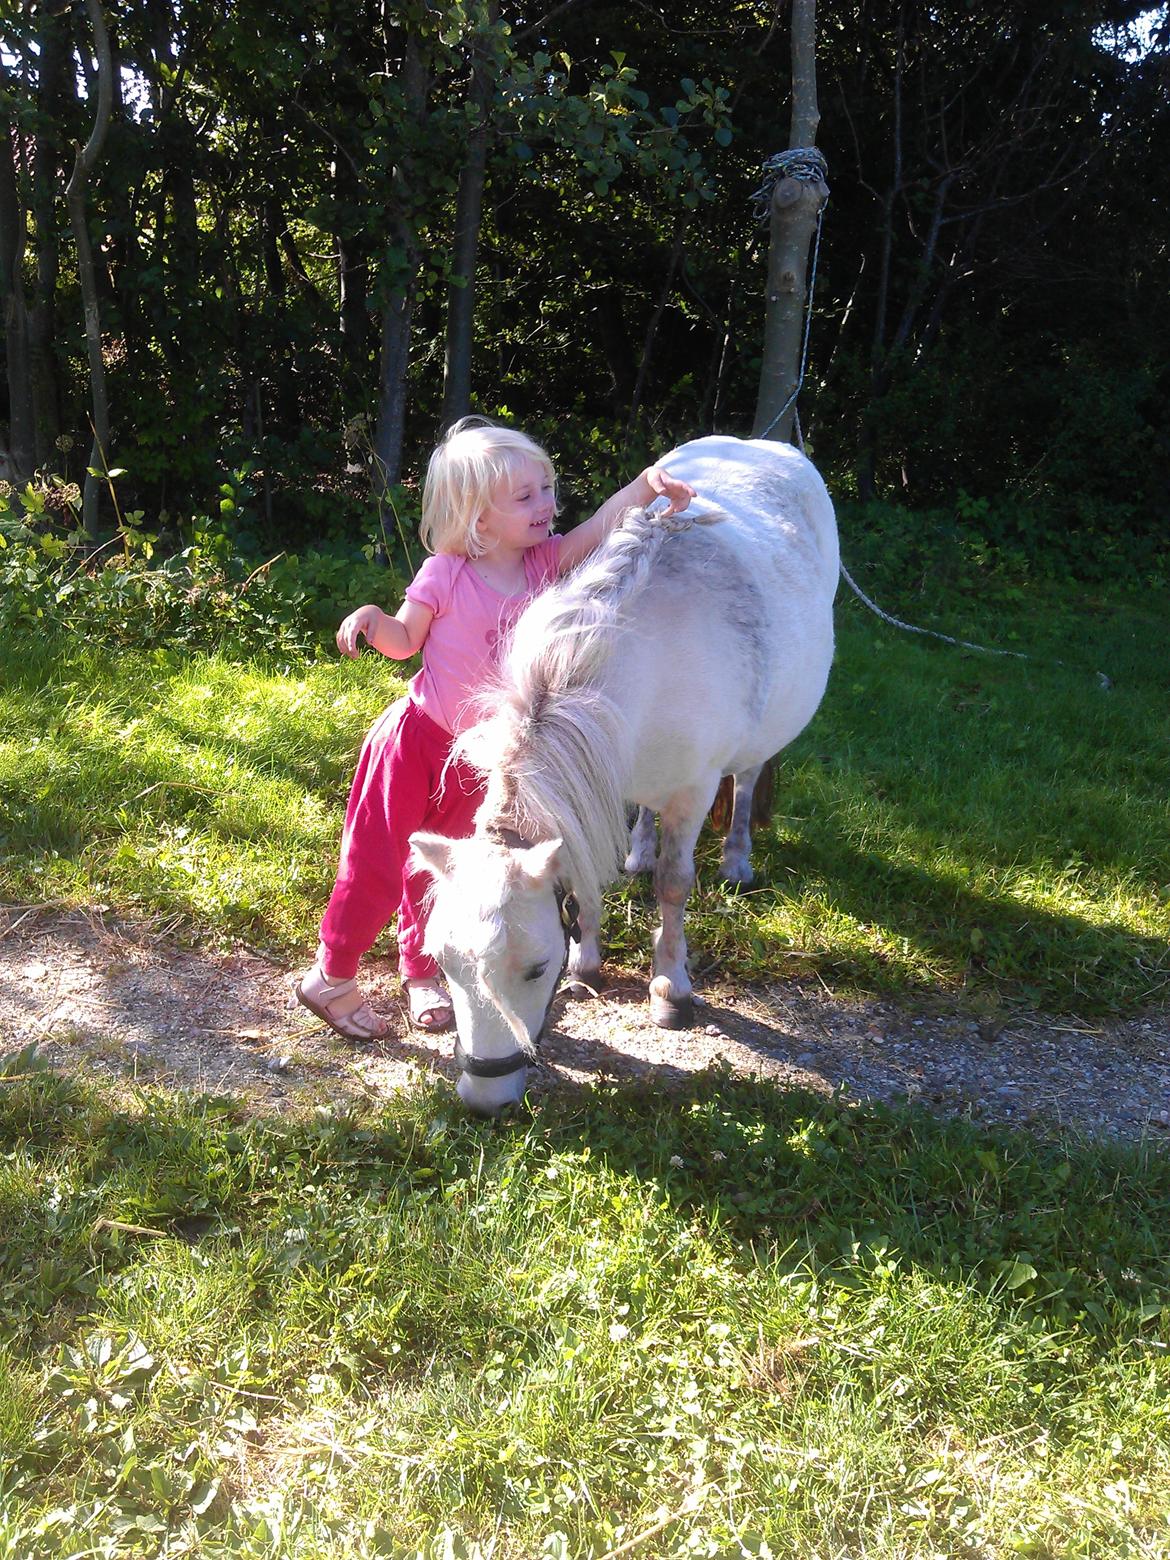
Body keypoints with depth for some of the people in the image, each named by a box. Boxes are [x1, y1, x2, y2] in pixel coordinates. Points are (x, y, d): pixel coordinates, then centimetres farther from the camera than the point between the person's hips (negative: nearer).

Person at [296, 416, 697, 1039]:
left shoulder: (544, 563, -4)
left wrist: (646, 485, -32)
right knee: (377, 864, 1)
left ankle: (422, 973, 36)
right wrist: (372, 619, -24)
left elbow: (598, 529, -16)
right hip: (417, 739, -4)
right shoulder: (445, 574, -16)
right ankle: (330, 976, 18)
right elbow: (406, 640, -4)